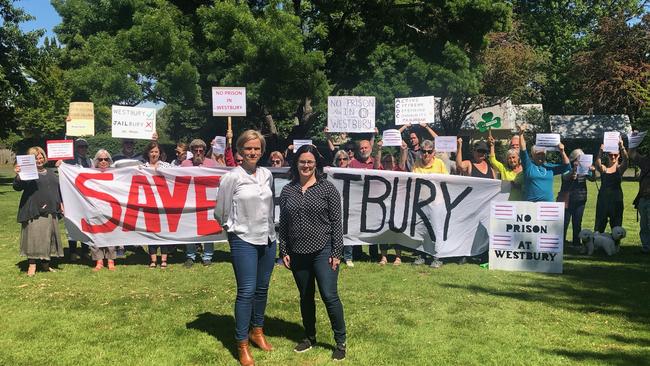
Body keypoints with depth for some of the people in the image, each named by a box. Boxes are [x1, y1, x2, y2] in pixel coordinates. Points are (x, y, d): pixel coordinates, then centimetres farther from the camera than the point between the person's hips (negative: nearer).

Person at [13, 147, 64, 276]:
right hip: (34, 212, -5)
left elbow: (58, 189, 23)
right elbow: (18, 187, -13)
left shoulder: (51, 172, 17)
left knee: (49, 237, 9)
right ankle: (32, 265, 2)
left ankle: (46, 264, 21)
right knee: (33, 236, -6)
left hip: (50, 211, 6)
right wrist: (18, 176, -30)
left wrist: (60, 203, 16)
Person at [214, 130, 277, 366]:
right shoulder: (232, 177, -11)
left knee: (262, 289, 14)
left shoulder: (267, 175, 5)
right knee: (246, 291, -5)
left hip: (268, 239, 5)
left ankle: (257, 331, 32)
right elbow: (220, 213, -2)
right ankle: (242, 345, 7)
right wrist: (233, 228, 8)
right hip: (244, 241, -5)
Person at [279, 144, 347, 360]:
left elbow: (336, 222, -5)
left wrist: (336, 252, -8)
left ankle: (340, 342, 12)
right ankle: (309, 337, 31)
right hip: (298, 253, 4)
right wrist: (284, 251, 4)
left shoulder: (328, 188, -5)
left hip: (323, 251, -3)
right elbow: (283, 224, 8)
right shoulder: (287, 191, 5)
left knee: (329, 296, -4)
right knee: (305, 297, 15)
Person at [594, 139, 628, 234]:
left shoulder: (620, 168, 2)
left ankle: (616, 241, 12)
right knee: (599, 225, 4)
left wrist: (622, 147, -35)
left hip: (616, 199, 0)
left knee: (616, 226, 6)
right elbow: (597, 164, -19)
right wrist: (600, 151, -36)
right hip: (603, 198, 1)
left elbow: (625, 159, -18)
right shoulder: (603, 168, 4)